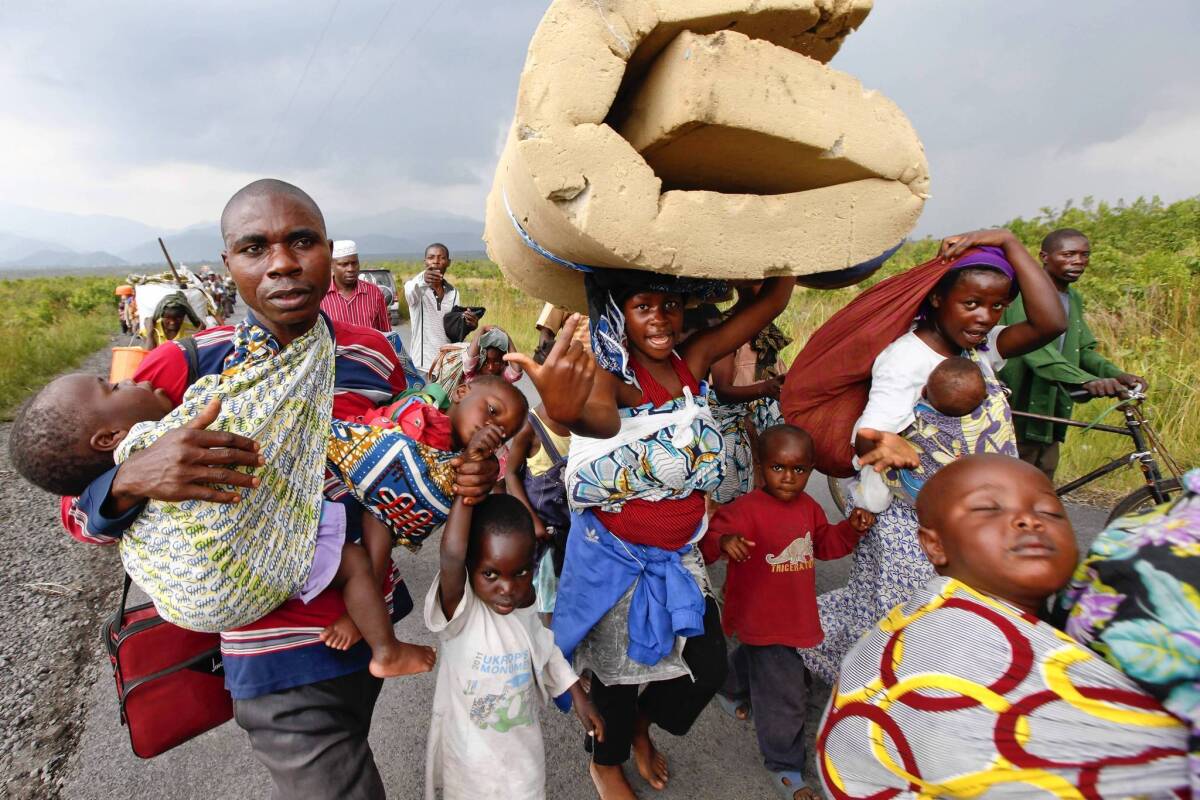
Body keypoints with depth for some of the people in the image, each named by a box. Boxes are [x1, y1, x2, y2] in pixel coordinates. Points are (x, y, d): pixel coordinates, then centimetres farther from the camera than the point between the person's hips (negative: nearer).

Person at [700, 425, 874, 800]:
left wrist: (851, 529, -2)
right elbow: (710, 536, -31)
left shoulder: (808, 507, 1)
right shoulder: (746, 509, -24)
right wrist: (724, 541, -52)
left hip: (797, 616, 8)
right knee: (783, 697, 0)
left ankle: (730, 691, 65)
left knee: (753, 657, 34)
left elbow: (824, 543, 14)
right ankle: (784, 768, 23)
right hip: (763, 622, -8)